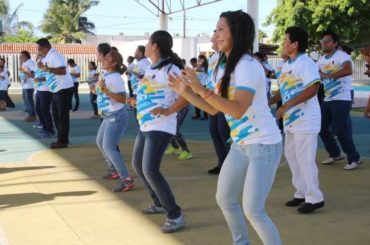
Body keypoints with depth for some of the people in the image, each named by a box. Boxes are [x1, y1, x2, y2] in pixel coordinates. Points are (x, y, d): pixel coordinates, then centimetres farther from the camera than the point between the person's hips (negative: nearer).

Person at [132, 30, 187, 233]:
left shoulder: (169, 69, -15)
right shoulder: (150, 68, 12)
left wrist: (168, 111, -24)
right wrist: (137, 102, 14)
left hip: (160, 127, -10)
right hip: (145, 125, 10)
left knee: (150, 170, -17)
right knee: (138, 165, 19)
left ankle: (175, 215, -9)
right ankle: (160, 203, 33)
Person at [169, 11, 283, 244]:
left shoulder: (247, 65, -20)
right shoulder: (230, 67, 9)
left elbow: (237, 110, -30)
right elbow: (214, 109, 12)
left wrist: (200, 89, -30)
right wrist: (187, 92, 2)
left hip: (264, 145, -9)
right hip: (241, 144, 10)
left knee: (253, 210, -9)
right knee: (225, 199, 15)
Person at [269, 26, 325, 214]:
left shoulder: (306, 63, -15)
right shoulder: (286, 65, 15)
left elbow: (313, 88, -25)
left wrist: (287, 105, -26)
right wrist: (268, 103, 5)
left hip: (305, 119, -10)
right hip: (291, 119, 10)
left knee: (304, 159, -7)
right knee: (291, 155, 14)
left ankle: (314, 198, 4)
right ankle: (302, 192, 25)